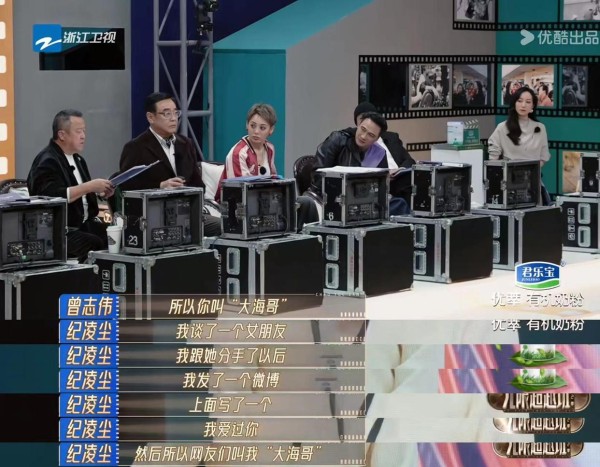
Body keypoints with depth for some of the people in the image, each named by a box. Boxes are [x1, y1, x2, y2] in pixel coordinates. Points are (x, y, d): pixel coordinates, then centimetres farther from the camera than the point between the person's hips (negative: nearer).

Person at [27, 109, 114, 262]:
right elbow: (53, 196, -27)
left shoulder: (77, 159, 16)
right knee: (94, 244, -31)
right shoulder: (47, 161, -12)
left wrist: (99, 191, 0)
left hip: (83, 224, 8)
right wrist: (89, 186, -24)